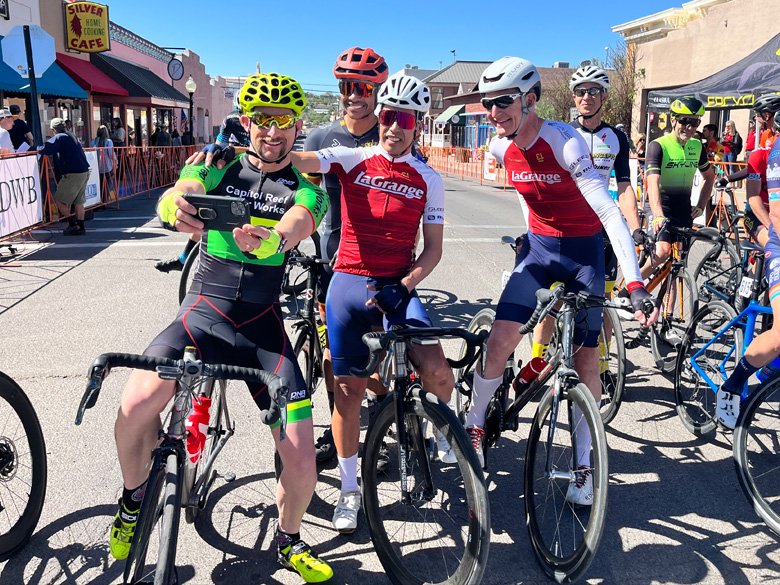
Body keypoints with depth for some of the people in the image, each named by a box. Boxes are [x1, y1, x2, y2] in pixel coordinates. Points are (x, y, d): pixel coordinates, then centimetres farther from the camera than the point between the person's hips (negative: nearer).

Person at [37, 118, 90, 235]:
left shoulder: (59, 137, -7)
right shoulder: (71, 136, 18)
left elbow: (46, 149, -20)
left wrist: (38, 149, 2)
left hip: (72, 174, -8)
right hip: (84, 172, 8)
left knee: (60, 200, 3)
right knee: (79, 201, 12)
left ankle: (72, 224, 3)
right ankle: (81, 227, 13)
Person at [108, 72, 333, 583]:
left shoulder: (307, 190, 4)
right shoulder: (219, 167, 5)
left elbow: (291, 230, -19)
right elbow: (176, 196, -17)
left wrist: (265, 239, -44)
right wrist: (175, 204, -43)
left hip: (263, 326, 1)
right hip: (204, 311, 0)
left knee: (303, 464, -8)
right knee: (136, 405, -27)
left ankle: (290, 543, 26)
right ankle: (134, 499, 7)